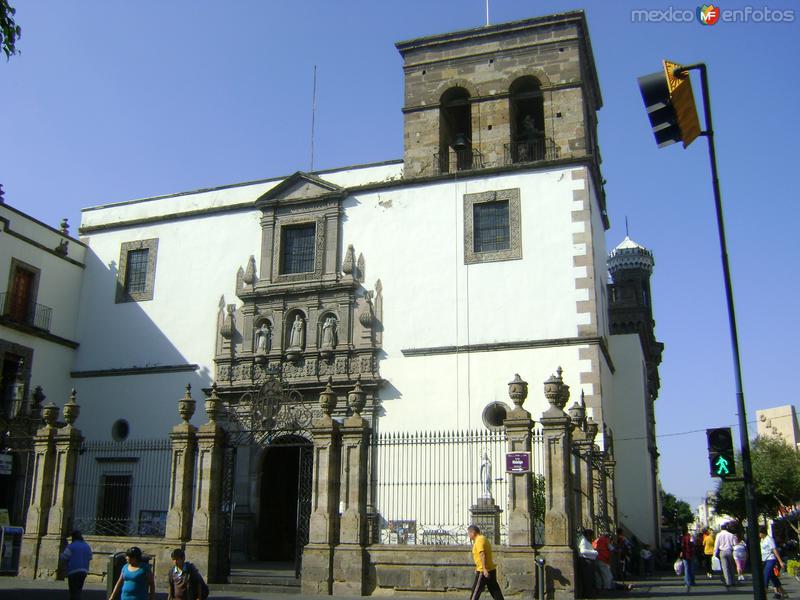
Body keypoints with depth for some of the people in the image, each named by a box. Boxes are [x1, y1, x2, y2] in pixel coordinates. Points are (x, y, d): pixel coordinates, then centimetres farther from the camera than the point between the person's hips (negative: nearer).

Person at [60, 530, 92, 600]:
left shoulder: (71, 546, -10)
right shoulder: (87, 546, 12)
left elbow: (63, 557, -9)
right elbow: (89, 558, 15)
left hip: (73, 571, -7)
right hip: (84, 571, 7)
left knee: (74, 591, -5)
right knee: (78, 590, 16)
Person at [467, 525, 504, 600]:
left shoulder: (479, 540, -14)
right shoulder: (483, 538, 16)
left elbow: (482, 555, -25)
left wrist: (484, 569, -32)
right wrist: (477, 568, 32)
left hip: (484, 571, -10)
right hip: (491, 569, 10)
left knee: (476, 591, -1)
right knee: (496, 592, 8)